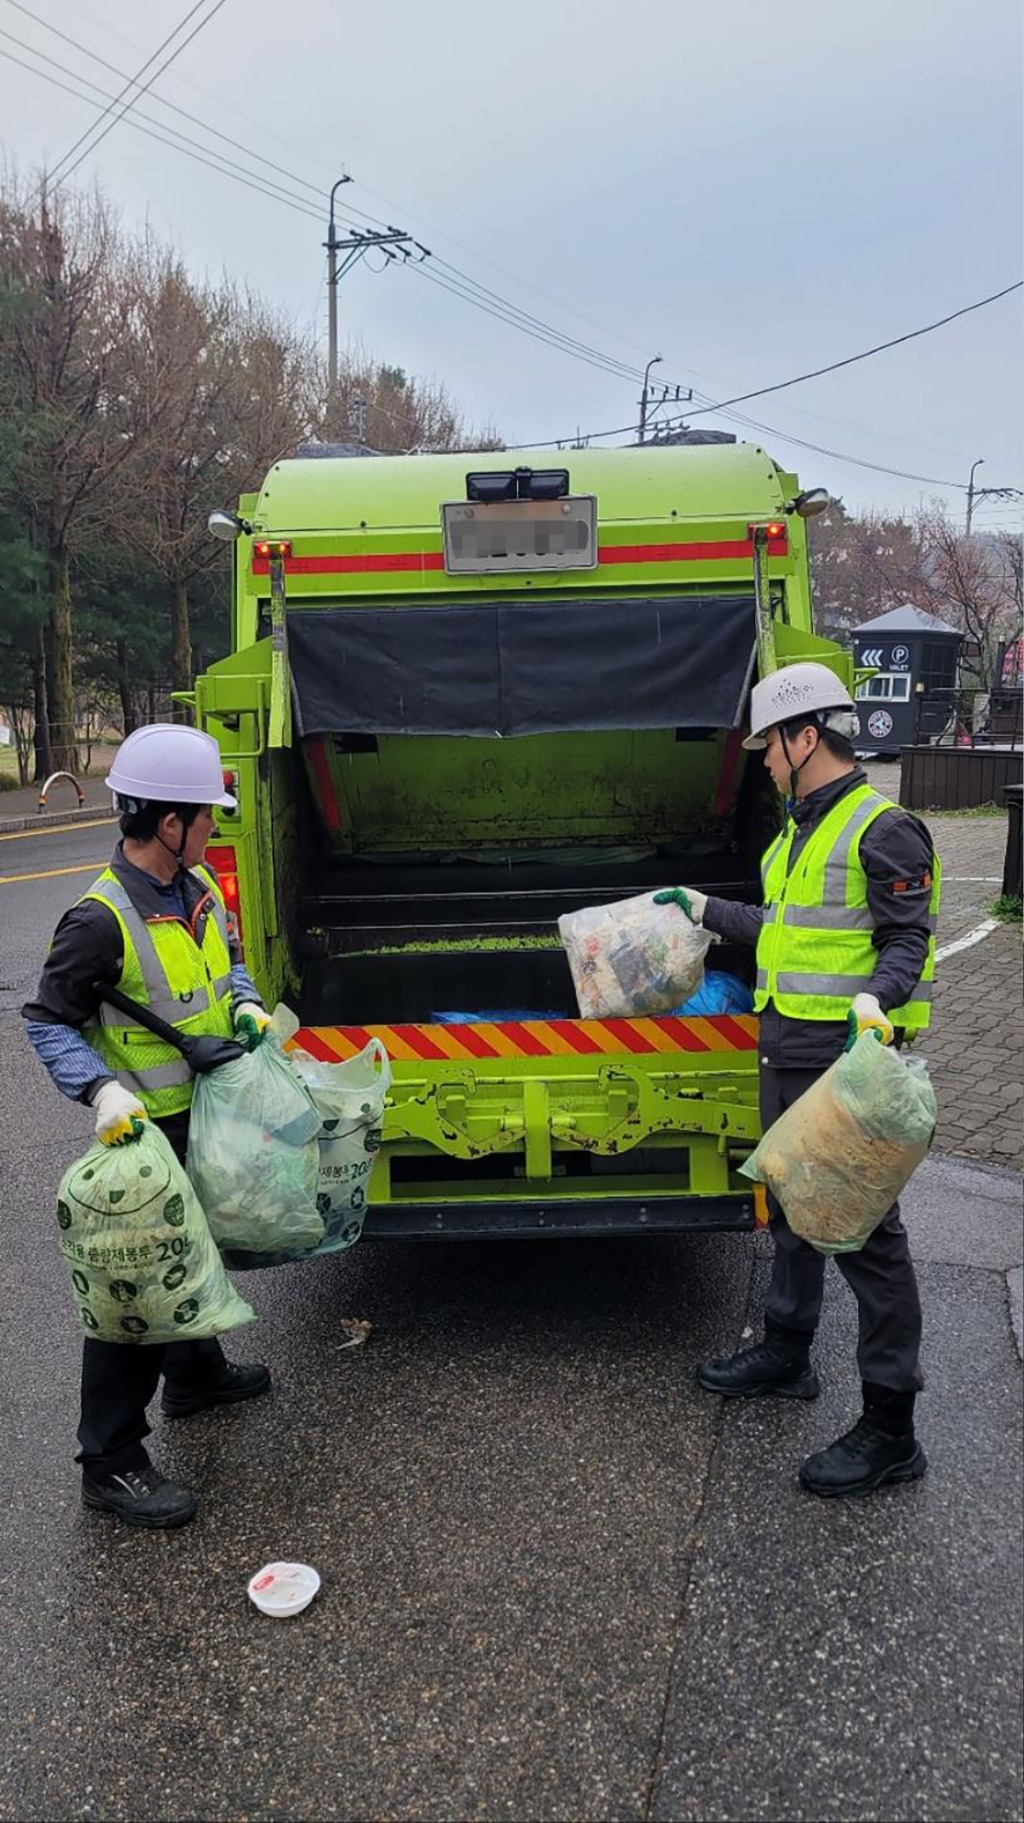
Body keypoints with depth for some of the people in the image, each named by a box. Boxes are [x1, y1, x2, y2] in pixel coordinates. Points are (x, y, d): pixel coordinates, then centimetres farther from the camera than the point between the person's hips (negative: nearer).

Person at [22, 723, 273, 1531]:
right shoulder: (101, 921, -24)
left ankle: (196, 1374, 49)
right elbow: (49, 1023, -16)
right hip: (147, 1128, -8)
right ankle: (111, 1459, 14)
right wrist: (101, 1089, -29)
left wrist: (245, 1007, -4)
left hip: (212, 1112, 8)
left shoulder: (199, 887, -1)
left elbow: (229, 961, 16)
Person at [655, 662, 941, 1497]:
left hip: (848, 1056, -10)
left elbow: (908, 940, -18)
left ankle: (890, 1429, 8)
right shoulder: (802, 830, 15)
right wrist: (703, 908, 30)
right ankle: (787, 1354, 39)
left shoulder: (882, 829, -15)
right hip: (787, 1051, 10)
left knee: (864, 1231, -3)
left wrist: (874, 1000, -36)